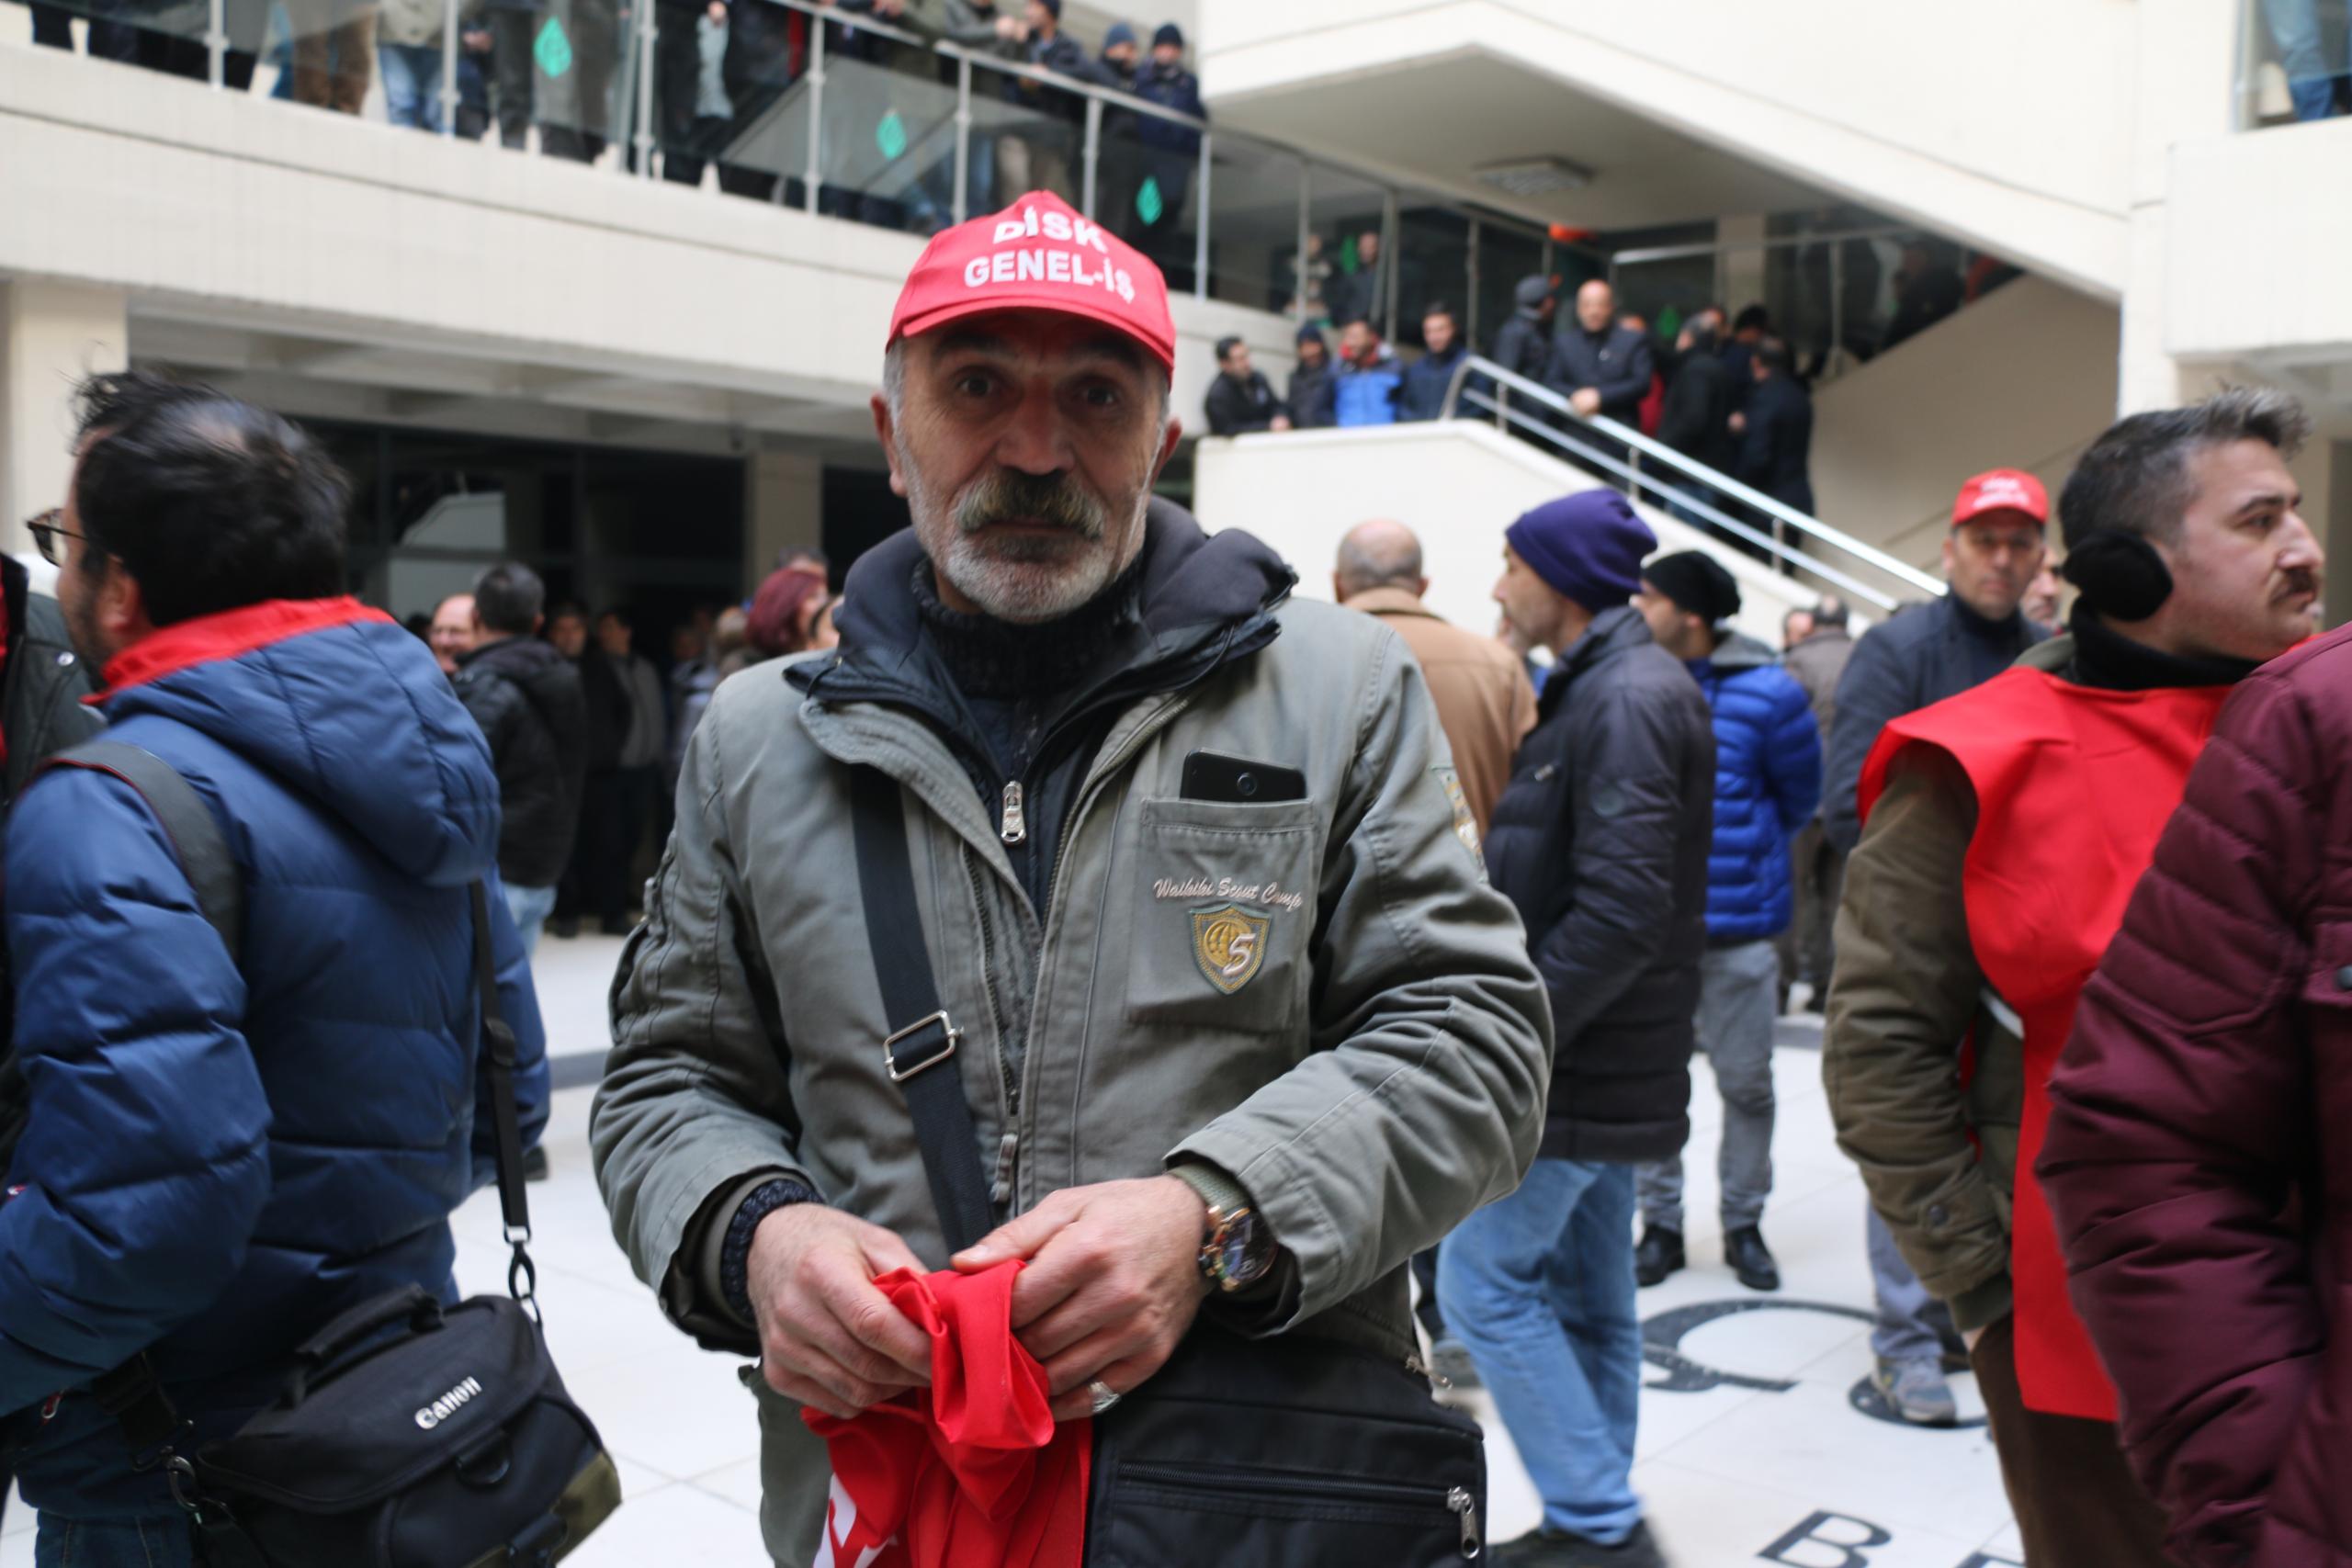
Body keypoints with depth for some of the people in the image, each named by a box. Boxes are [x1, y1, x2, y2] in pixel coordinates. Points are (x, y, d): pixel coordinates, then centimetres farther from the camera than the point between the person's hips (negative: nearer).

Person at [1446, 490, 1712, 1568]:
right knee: (1586, 1297, 16)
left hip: (1580, 1065, -10)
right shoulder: (1601, 686, 15)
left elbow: (1622, 907, -26)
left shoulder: (1628, 699, -18)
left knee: (1485, 1281, -4)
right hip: (1601, 1061, 10)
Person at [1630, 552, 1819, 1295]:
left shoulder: (1766, 694, -7)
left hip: (1738, 929, -2)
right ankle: (1660, 1221, 25)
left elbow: (1800, 797, 6)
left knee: (1747, 1082, 8)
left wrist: (1734, 848, 9)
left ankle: (1743, 1223, 26)